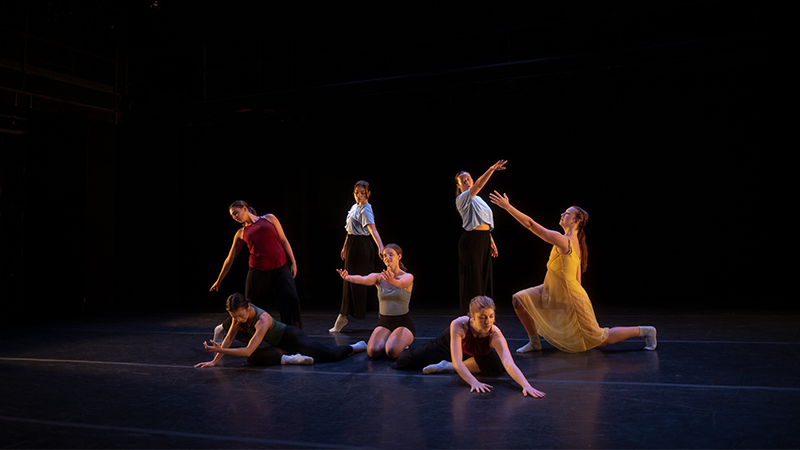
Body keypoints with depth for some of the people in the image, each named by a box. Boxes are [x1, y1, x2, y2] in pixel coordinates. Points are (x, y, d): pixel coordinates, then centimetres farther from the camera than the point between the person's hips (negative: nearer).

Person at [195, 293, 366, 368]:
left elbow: (248, 350, -40)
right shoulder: (239, 312, -15)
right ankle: (289, 359, -7)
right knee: (252, 359, -16)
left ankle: (358, 346, 16)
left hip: (292, 338, -8)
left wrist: (221, 350, -44)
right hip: (280, 344, 8)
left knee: (331, 355, -11)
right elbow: (229, 339, -6)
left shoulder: (263, 320, -38)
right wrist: (214, 360, -11)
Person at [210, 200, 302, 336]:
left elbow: (283, 240, 7)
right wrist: (219, 281, 19)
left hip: (281, 268, -1)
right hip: (258, 271, 1)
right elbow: (230, 258, 17)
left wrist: (293, 262, 0)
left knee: (291, 299, -15)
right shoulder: (241, 233, 12)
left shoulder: (269, 218, 8)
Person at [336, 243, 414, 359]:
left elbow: (401, 284, -31)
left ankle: (401, 343, 7)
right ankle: (390, 341, 10)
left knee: (392, 352, -30)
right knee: (373, 351, -25)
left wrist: (392, 281, -56)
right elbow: (363, 280, -22)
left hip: (403, 323, -3)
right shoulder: (379, 277, 0)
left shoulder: (408, 277, -6)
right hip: (384, 323, 3)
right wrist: (348, 277, -45)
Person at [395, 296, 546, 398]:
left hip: (476, 353, 2)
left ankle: (447, 366, -10)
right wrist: (474, 382, -62)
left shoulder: (495, 335, -40)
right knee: (403, 362, -5)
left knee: (497, 367, -30)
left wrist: (526, 385, -68)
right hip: (449, 344, -2)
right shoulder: (458, 325, -43)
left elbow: (509, 363, -53)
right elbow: (457, 361, -48)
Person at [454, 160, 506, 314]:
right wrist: (491, 169, -36)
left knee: (485, 277, 10)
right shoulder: (462, 198, -7)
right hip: (471, 240, -8)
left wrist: (491, 242, 17)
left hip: (484, 240, 8)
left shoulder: (477, 199, 19)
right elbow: (477, 186, -25)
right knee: (472, 278, -6)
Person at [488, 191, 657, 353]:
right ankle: (534, 341, 12)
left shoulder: (563, 241, -25)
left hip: (570, 298, -9)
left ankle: (645, 331, 19)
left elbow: (531, 224, -29)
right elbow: (577, 277, 8)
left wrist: (507, 206, -27)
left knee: (598, 339, 4)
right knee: (519, 299, 0)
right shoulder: (575, 242, 2)